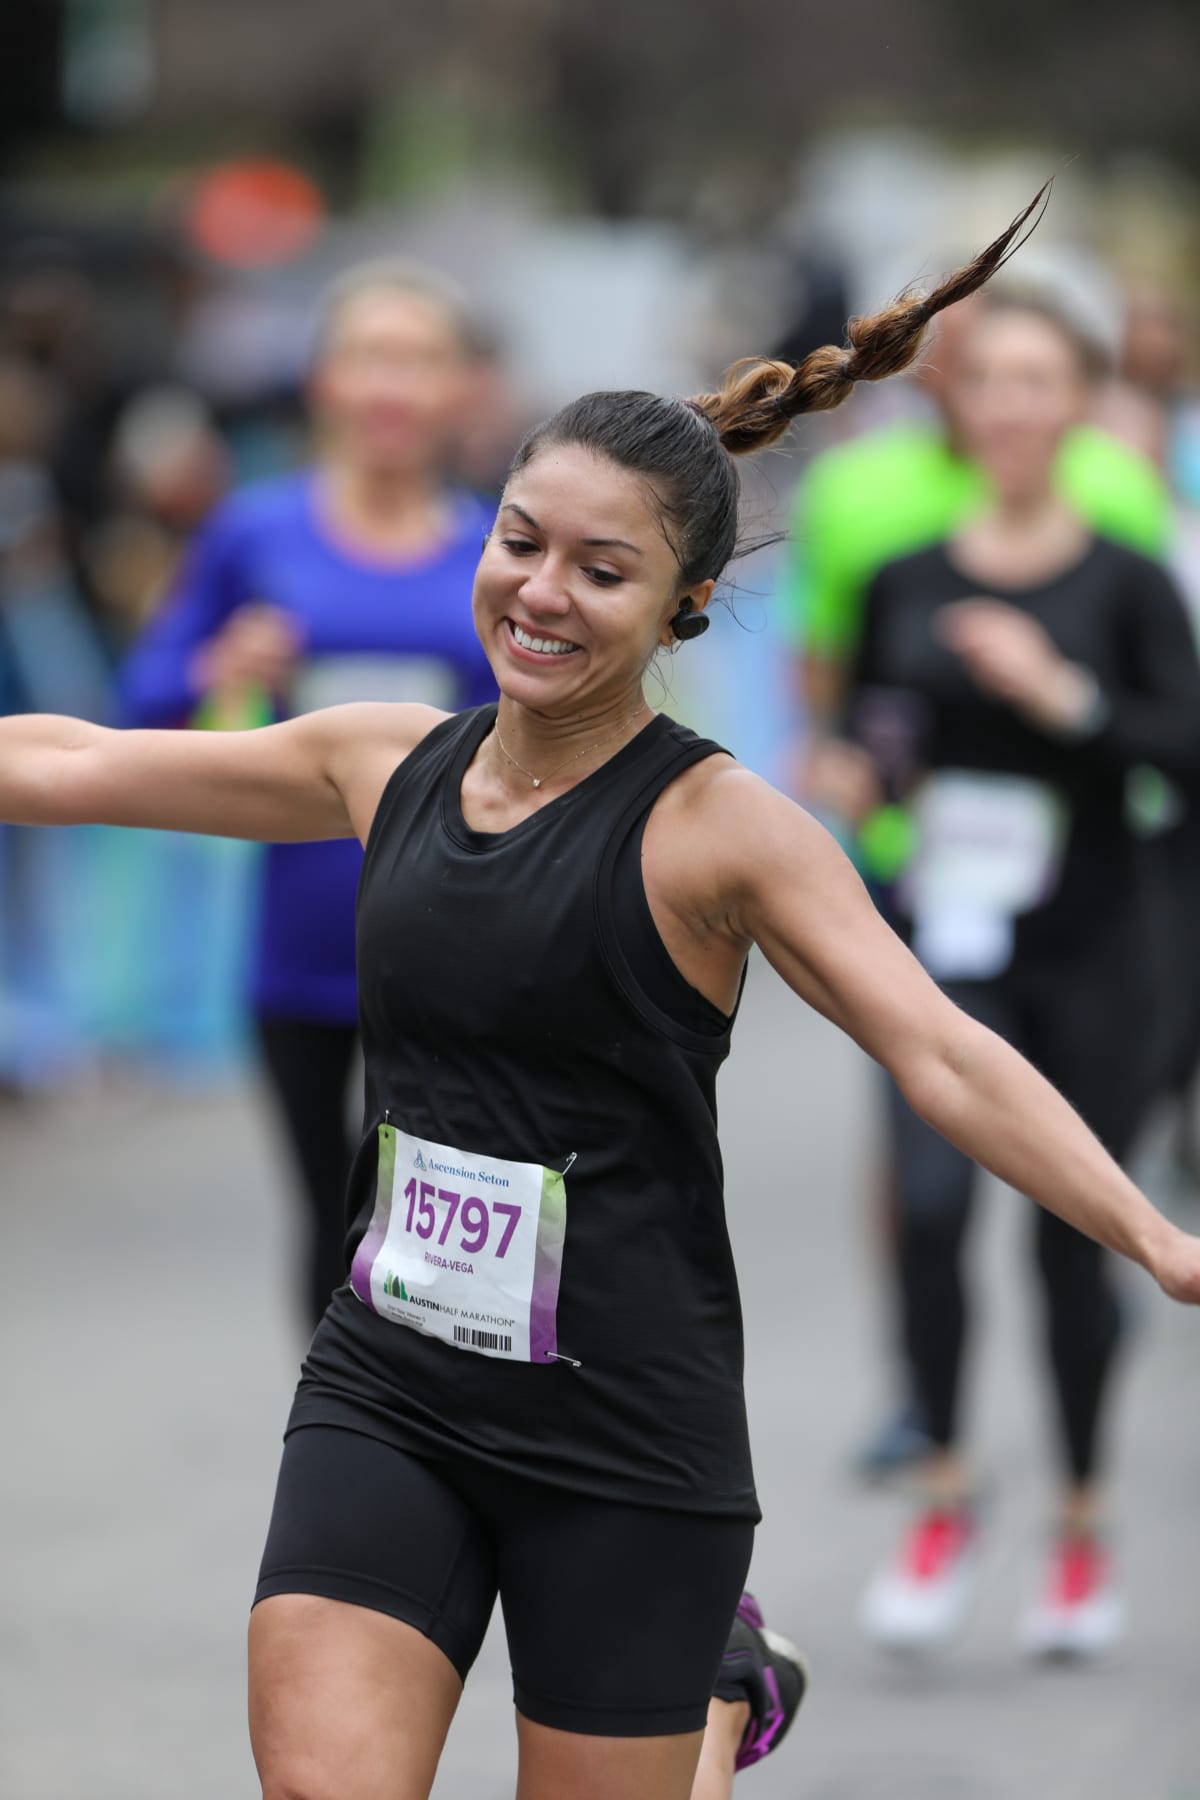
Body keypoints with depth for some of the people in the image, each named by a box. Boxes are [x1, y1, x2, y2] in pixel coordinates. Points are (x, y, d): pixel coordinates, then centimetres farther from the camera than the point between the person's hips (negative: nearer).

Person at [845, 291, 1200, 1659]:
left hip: (1085, 952, -1)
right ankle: (944, 1499, -2)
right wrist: (862, 773, -4)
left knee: (1074, 1236, 5)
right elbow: (860, 729, 17)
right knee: (928, 1203, -17)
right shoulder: (905, 582, 5)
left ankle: (1082, 1528, 22)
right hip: (942, 946, 1)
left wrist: (1066, 697, -20)